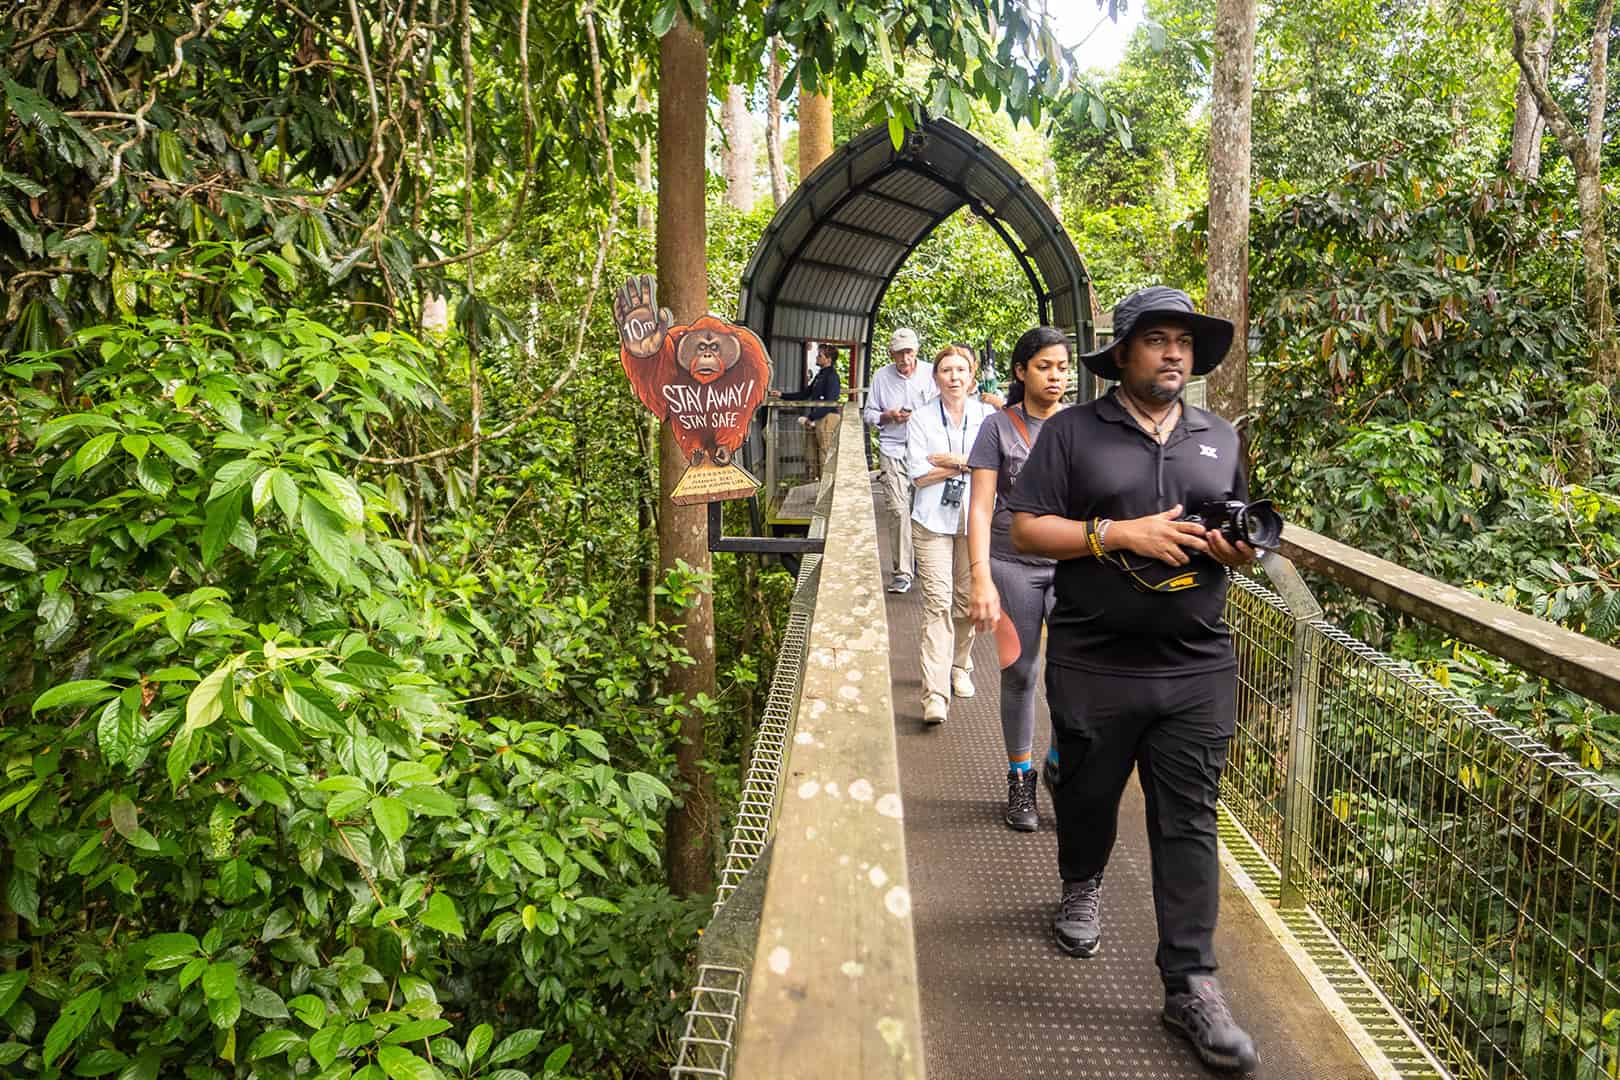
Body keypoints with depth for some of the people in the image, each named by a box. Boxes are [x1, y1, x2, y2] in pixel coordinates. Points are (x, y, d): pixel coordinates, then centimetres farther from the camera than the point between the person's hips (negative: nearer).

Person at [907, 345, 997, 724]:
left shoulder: (987, 416, 5)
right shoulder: (921, 420, 2)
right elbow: (919, 474, -7)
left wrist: (955, 461, -12)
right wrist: (970, 464, -8)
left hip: (976, 518, 2)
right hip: (934, 519, -2)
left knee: (967, 599, 10)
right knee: (937, 601, -10)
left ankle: (959, 667, 34)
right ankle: (935, 693, -14)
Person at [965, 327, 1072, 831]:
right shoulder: (999, 426, 0)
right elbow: (981, 508, -4)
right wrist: (981, 580, -13)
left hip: (1073, 564, 1)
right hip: (1013, 565, -1)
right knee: (1020, 673, 7)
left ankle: (1061, 758, 12)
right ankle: (1020, 779, 24)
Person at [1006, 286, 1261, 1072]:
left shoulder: (1219, 438, 13)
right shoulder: (1072, 431, -1)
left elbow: (1241, 542, 21)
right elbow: (1026, 530, -7)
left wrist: (1236, 547, -3)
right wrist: (1121, 534, -17)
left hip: (1197, 668, 2)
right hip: (1094, 665, -2)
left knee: (1189, 823, 2)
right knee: (1086, 793, 16)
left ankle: (1190, 985, 9)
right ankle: (1082, 884, 46)